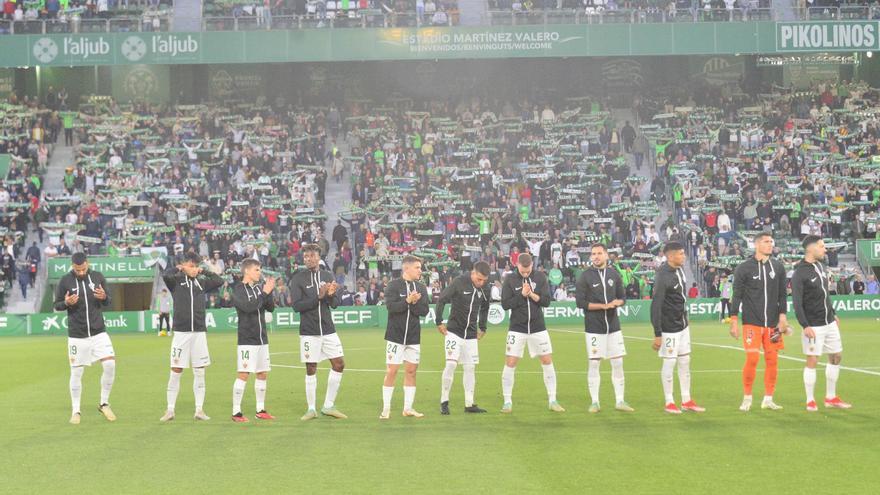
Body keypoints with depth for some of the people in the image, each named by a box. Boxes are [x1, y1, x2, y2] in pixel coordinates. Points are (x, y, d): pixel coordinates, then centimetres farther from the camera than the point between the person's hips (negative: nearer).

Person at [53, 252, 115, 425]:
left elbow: (107, 303, 8)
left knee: (110, 364, -11)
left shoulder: (98, 277, 1)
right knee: (76, 373, 2)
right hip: (77, 335, -2)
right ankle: (76, 411, 17)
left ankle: (104, 404, 7)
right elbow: (56, 305, 3)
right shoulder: (65, 281, -5)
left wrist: (104, 297, -15)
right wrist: (66, 303, -19)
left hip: (98, 332, 2)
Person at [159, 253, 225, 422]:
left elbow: (219, 281, 9)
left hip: (199, 332, 4)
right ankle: (170, 410, 8)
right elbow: (165, 275, -19)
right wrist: (178, 268, -3)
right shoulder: (176, 281, 0)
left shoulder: (201, 282, 12)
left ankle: (199, 410, 13)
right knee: (176, 371, 0)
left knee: (199, 372, 6)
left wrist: (204, 271, 9)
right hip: (181, 332, -3)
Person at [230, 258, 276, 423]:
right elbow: (247, 306, -22)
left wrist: (270, 291, -9)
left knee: (263, 374, 10)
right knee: (244, 374, -8)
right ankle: (236, 412, -3)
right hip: (247, 339, -7)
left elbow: (271, 308, 6)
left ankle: (260, 410, 19)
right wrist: (264, 292, -21)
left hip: (262, 339, 7)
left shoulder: (259, 287, 11)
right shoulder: (238, 289, -7)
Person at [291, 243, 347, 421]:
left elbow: (335, 303, 5)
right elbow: (297, 306, -13)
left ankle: (328, 406, 13)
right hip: (309, 331, -4)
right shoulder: (298, 278, -4)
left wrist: (331, 295, -18)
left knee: (339, 364, 2)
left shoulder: (328, 276, 7)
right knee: (311, 369, 1)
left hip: (328, 330, 4)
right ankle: (311, 409, 12)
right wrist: (319, 297, -21)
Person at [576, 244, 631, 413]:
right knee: (594, 364, 0)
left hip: (613, 326, 4)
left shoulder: (614, 274, 8)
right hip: (594, 328, -4)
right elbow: (580, 302, -10)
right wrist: (603, 306, -16)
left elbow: (622, 297, 14)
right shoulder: (585, 276, -4)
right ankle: (594, 402, 9)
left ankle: (619, 401, 13)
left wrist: (617, 302, -10)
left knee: (618, 363, 4)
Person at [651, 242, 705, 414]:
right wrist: (657, 334, -20)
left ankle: (686, 401, 20)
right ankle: (669, 403, 11)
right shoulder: (662, 276, -21)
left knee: (685, 362, 12)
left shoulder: (680, 269, 6)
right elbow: (655, 306, -20)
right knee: (669, 362, 0)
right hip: (669, 328, -8)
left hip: (683, 325, 9)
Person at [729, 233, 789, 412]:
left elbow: (782, 295, 11)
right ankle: (747, 398, 3)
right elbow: (737, 296, -1)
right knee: (752, 358, -10)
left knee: (772, 360, 3)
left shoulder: (778, 267, 8)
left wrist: (782, 316, 3)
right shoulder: (744, 268, -3)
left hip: (772, 323, 4)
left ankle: (768, 399, 12)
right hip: (751, 322, -4)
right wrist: (734, 321, -5)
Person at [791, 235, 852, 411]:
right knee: (812, 361, -4)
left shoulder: (820, 266, 10)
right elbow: (797, 303, -17)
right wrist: (805, 326, -23)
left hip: (830, 323, 8)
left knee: (836, 357, 11)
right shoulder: (799, 273, -14)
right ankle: (810, 401, 6)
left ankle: (831, 398, 22)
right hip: (813, 326, -8)